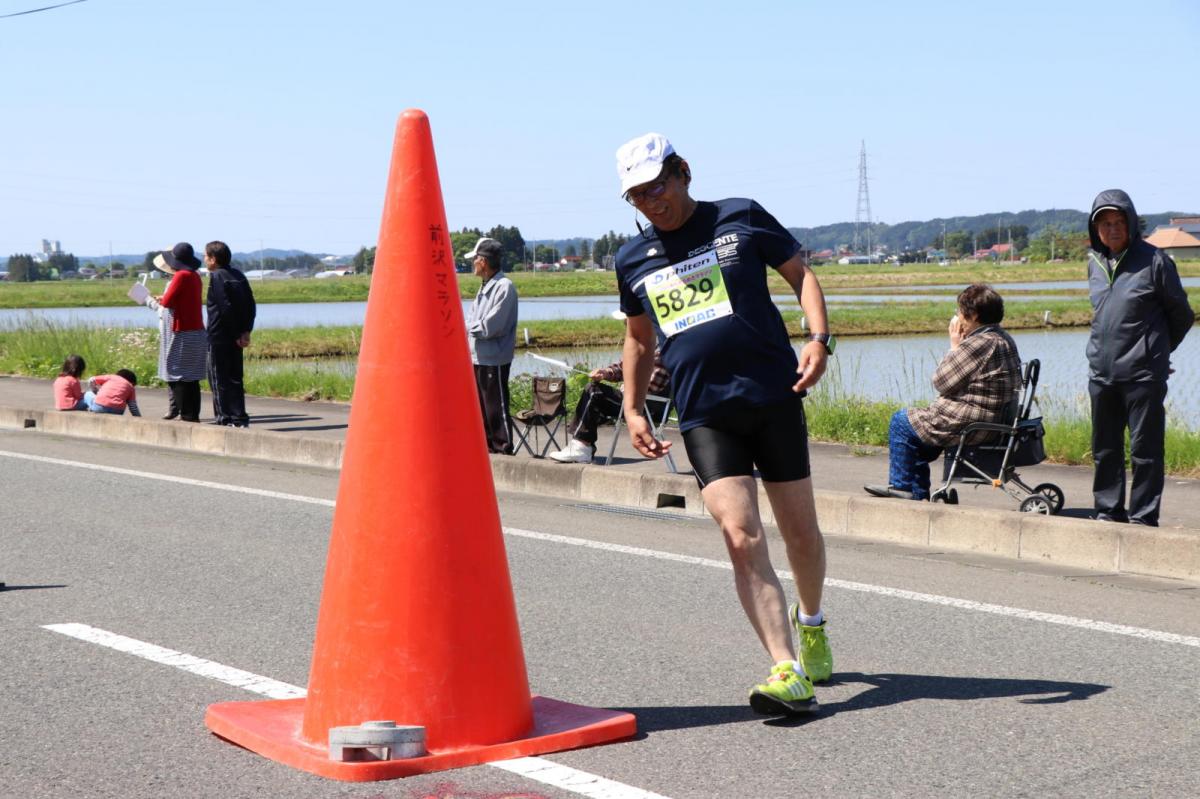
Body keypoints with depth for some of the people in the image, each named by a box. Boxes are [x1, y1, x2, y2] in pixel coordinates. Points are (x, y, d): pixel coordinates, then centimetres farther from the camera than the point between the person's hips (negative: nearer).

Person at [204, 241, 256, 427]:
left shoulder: (217, 277, -12)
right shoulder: (238, 275, 11)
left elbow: (226, 308, -18)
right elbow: (250, 305, 9)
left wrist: (237, 334, -13)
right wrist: (246, 331, 5)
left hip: (219, 337, -8)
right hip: (235, 337, 8)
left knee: (219, 379, 0)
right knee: (235, 378, 12)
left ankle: (226, 418, -1)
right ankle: (239, 418, 11)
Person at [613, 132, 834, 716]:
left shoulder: (741, 219, 4)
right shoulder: (632, 259, 13)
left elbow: (801, 273, 9)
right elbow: (639, 339, 25)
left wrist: (819, 339, -6)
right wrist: (633, 409, 17)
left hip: (774, 397, -1)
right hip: (702, 416, 1)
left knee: (800, 532, 8)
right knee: (741, 537, -15)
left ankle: (810, 622, 38)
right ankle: (788, 672, -19)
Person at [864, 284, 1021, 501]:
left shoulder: (979, 344, -25)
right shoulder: (1004, 340, 9)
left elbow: (941, 382, -17)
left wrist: (954, 346, -8)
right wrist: (959, 346, 9)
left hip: (968, 426, -11)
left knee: (901, 421, 7)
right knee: (920, 424, 30)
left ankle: (901, 485, 17)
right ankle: (917, 491, 33)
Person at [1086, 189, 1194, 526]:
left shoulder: (1154, 261, -8)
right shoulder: (1095, 262, 9)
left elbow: (1181, 315, 2)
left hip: (1143, 373, -6)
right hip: (1101, 372, 6)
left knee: (1145, 449, -1)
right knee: (1105, 448, 12)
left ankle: (1143, 517, 5)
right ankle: (1109, 511, 23)